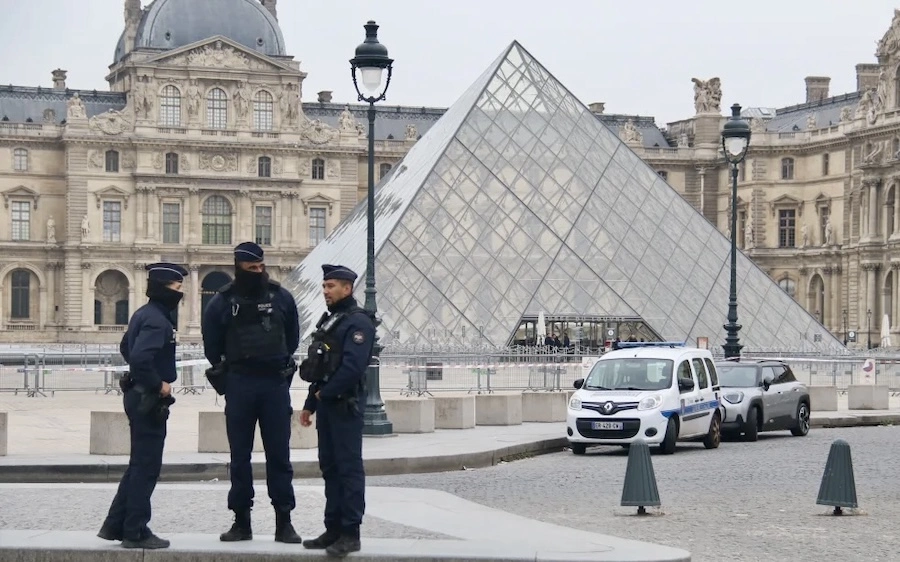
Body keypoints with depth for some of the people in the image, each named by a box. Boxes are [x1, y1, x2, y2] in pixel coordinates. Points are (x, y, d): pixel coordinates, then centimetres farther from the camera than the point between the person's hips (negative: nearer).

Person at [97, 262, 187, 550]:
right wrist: (158, 384, -19)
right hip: (149, 400, -10)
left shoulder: (144, 314, 13)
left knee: (139, 464, 17)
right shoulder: (157, 320, -19)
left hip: (138, 395, 10)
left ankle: (114, 526, 21)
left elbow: (126, 348, 27)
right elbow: (140, 357, -32)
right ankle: (136, 532, 2)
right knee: (146, 468, -3)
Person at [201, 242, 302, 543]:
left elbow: (292, 337, 15)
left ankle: (284, 522, 4)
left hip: (276, 383, 0)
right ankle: (241, 521, 11)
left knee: (279, 455, 1)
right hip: (239, 385, 0)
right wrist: (225, 374, 12)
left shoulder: (281, 297, 3)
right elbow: (212, 346, 10)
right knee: (239, 456, 4)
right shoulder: (223, 301, 0)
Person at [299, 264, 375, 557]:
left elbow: (352, 366, -22)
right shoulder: (328, 320, 18)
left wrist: (325, 393, -13)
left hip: (346, 404, -9)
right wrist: (310, 404, 19)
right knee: (330, 466, 12)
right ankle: (333, 529, 17)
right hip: (326, 403, 9)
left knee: (349, 467, -7)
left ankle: (350, 533, -6)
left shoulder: (358, 322, -12)